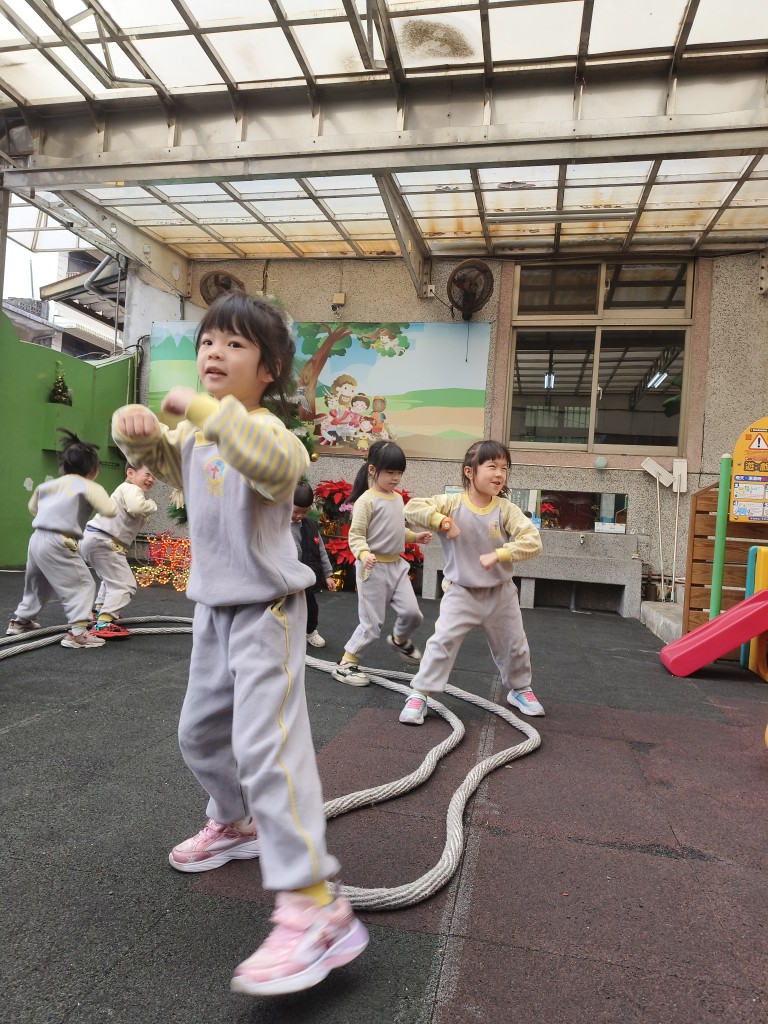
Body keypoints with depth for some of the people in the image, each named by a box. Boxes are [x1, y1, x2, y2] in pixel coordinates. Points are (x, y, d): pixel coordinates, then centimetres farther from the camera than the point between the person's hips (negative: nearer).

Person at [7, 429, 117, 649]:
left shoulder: (48, 485, 17)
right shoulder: (89, 487, -7)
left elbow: (33, 507, 32)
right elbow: (110, 511, -17)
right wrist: (112, 500, 3)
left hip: (37, 539, 9)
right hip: (57, 544, -8)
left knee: (39, 585, 28)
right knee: (83, 585, -4)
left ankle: (20, 621, 46)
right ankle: (77, 632, -15)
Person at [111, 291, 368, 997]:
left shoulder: (261, 427, -17)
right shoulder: (196, 435, 10)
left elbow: (280, 464, -39)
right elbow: (156, 455, 19)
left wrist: (206, 408, -38)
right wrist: (136, 424, -4)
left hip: (265, 609, -9)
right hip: (214, 608, 9)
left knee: (265, 745, -19)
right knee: (200, 733, 22)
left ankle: (313, 907, -13)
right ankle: (236, 824, 46)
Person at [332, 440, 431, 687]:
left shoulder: (398, 498, 10)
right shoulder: (366, 500, -14)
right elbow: (355, 536, -18)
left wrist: (416, 537, 12)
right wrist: (363, 553, -34)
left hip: (397, 565, 7)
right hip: (373, 568, -7)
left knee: (412, 613, 4)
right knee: (372, 624, -2)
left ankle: (399, 639, 38)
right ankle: (345, 664, 14)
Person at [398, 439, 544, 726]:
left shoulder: (505, 509, -13)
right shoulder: (452, 503, -14)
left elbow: (533, 540, -22)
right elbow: (412, 508, -21)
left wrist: (498, 555, -33)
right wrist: (442, 520, -33)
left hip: (500, 592, 2)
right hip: (461, 592, -2)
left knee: (514, 645, 17)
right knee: (442, 640, -11)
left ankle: (520, 690, 43)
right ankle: (419, 695, 3)